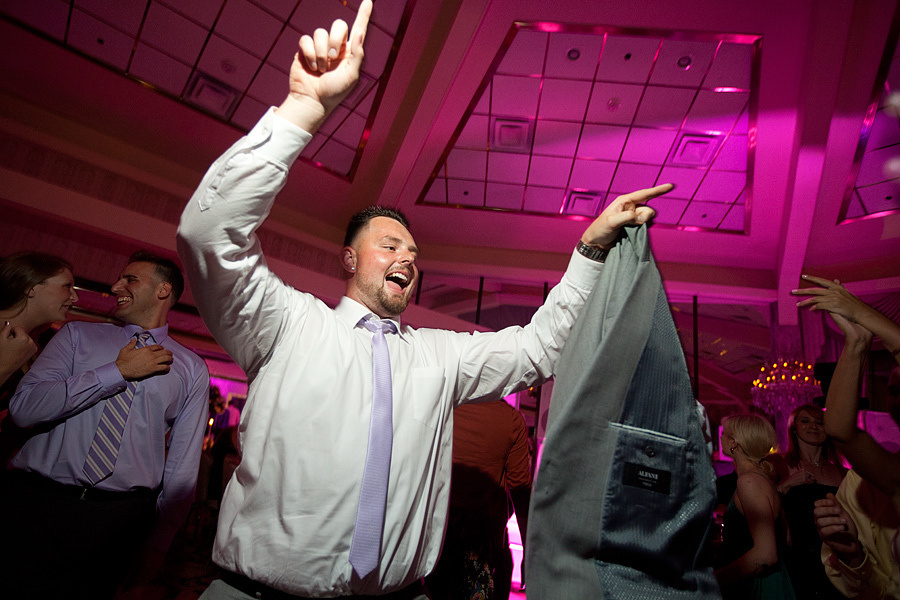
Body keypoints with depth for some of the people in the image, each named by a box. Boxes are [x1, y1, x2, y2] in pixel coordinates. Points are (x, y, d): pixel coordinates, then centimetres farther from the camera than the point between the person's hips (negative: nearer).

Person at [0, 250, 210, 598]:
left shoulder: (191, 369, 3)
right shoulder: (78, 335, 9)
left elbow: (182, 466, 2)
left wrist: (157, 546, 1)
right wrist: (119, 371, -11)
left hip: (120, 518, -1)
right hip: (35, 502, 1)